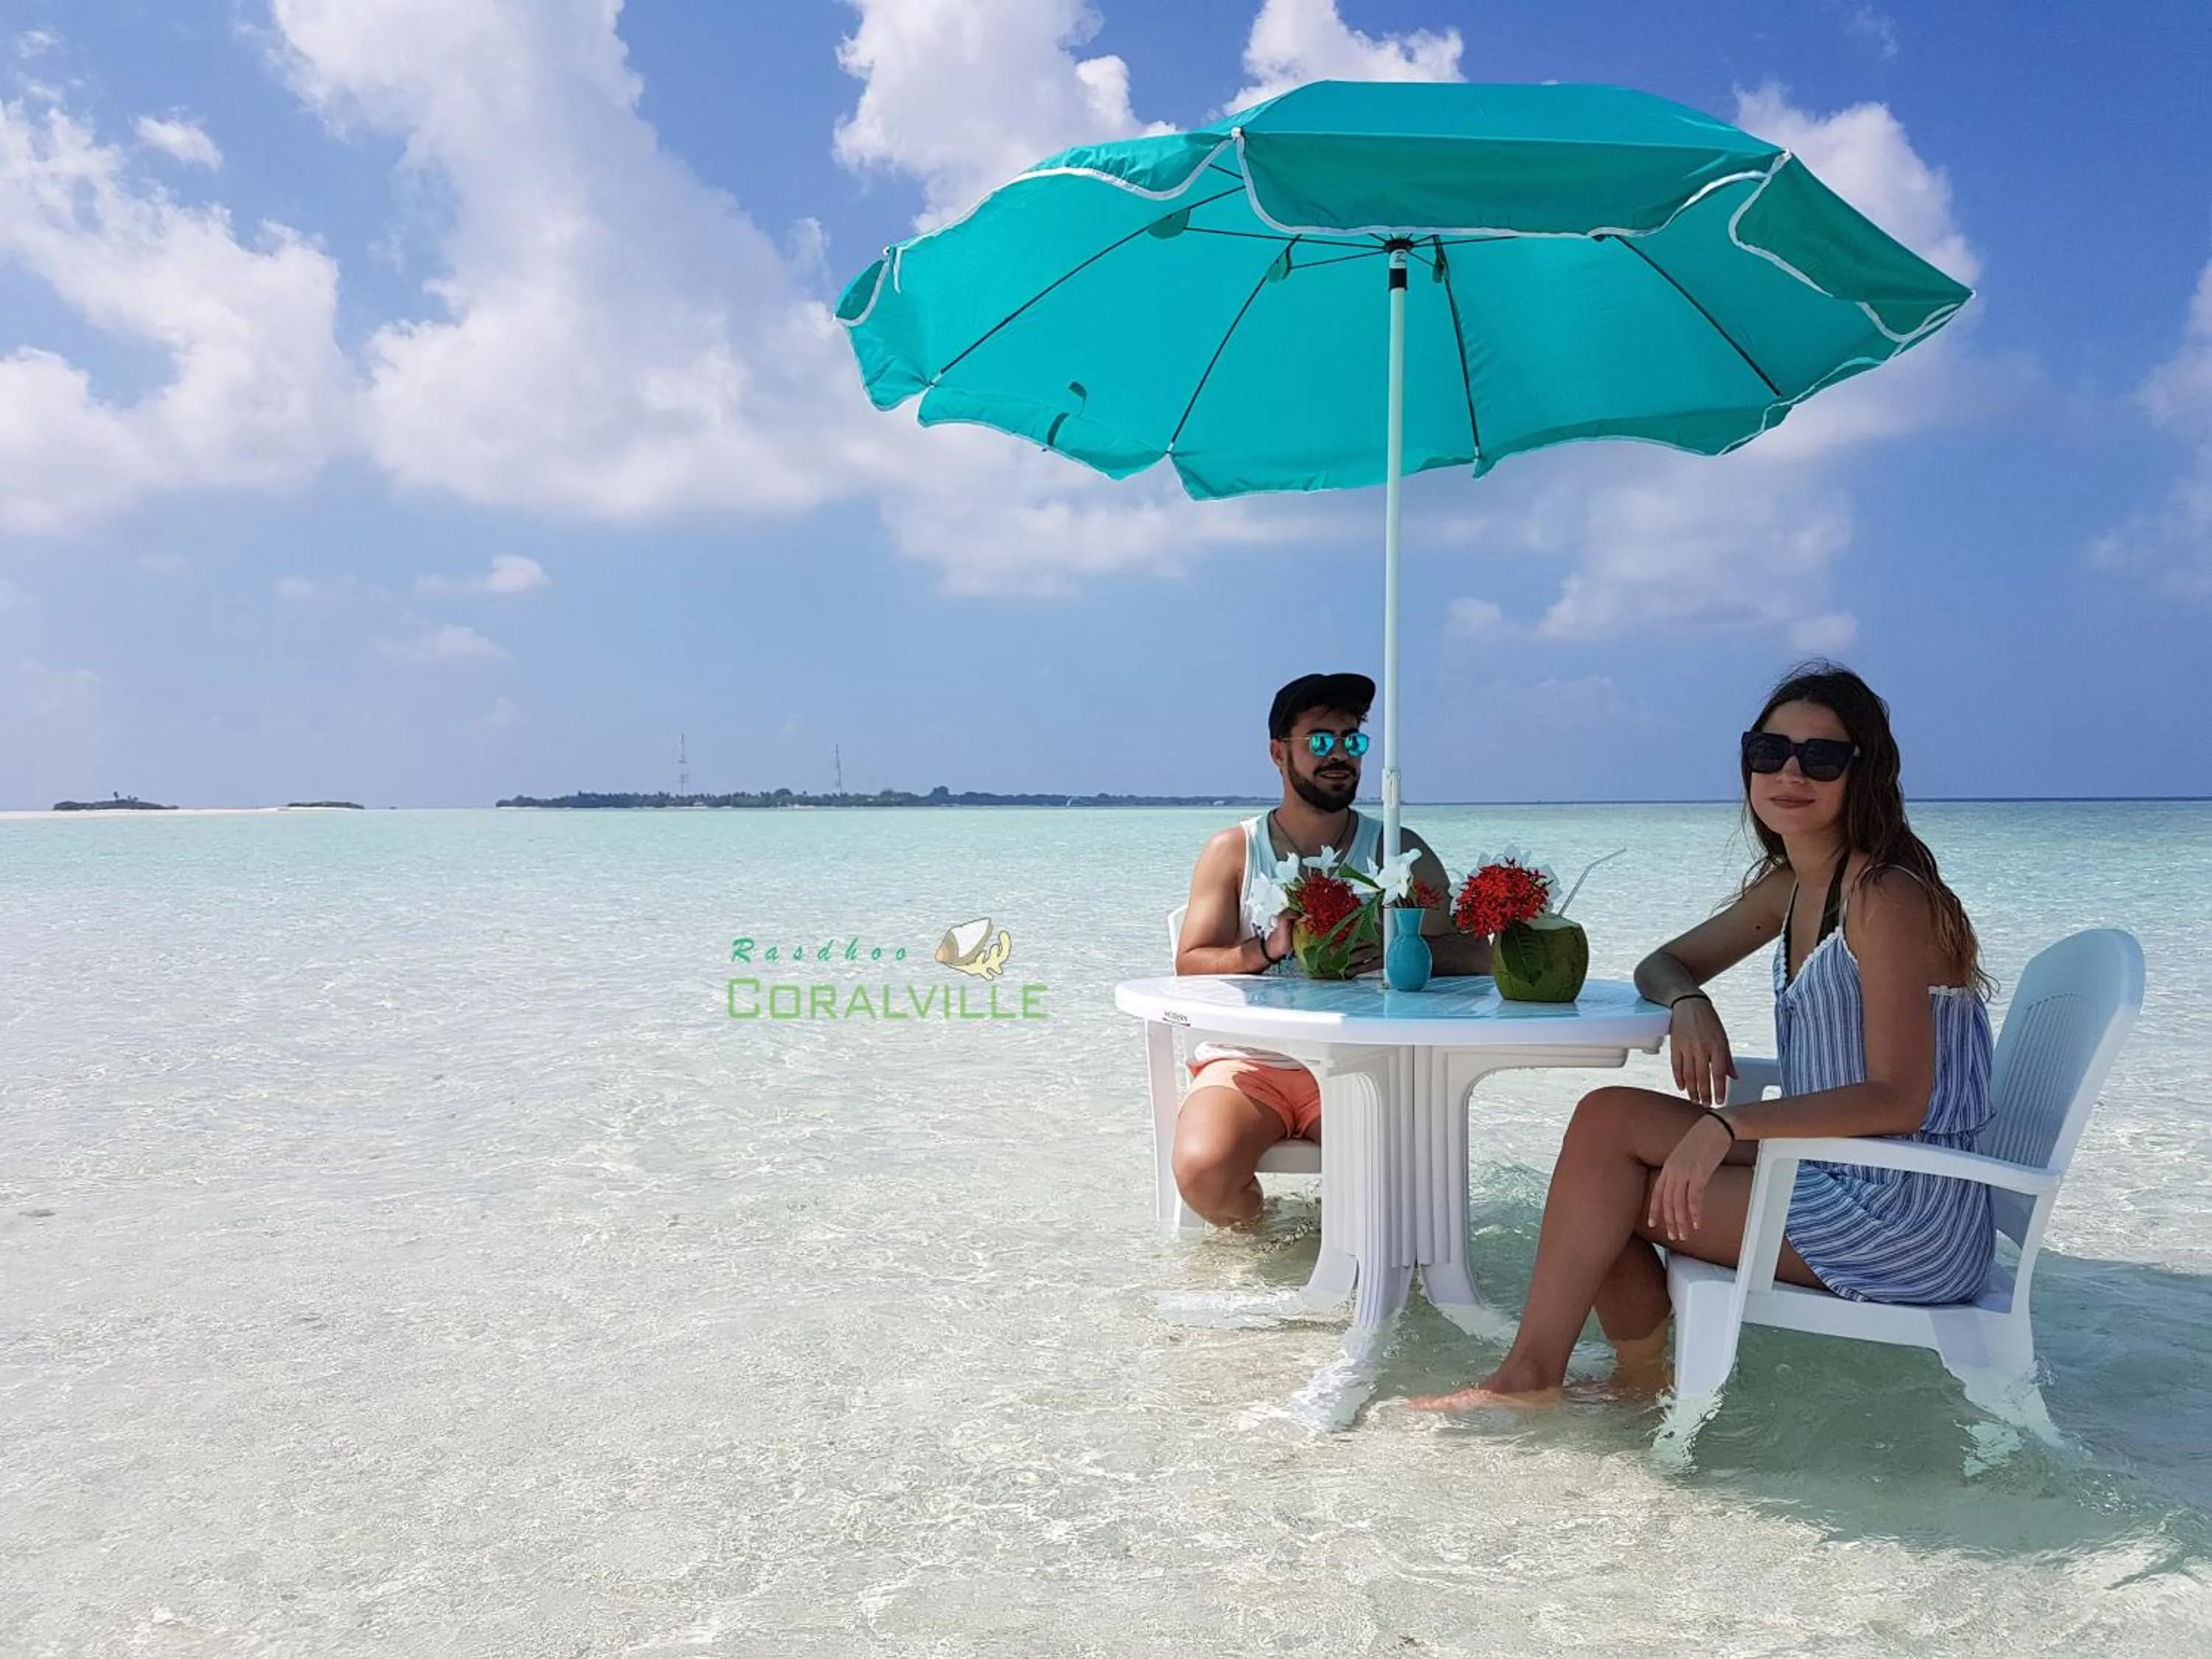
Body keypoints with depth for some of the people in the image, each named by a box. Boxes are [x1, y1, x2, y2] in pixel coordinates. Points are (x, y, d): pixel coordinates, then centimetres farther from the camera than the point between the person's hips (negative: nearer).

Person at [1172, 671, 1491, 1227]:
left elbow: (1475, 954, 1)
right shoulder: (1233, 851, 6)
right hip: (1247, 1061, 0)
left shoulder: (1398, 851, 8)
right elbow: (1190, 966, -2)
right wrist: (1268, 948, -21)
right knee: (1203, 1169, -30)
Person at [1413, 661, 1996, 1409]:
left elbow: (1898, 1100, -21)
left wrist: (1731, 1124, -27)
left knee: (1609, 1124, -12)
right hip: (1831, 1175, 8)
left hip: (1902, 1218, -8)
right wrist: (1688, 1001, -6)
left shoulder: (1886, 897, -16)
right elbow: (1663, 962, 18)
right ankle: (1640, 1378, 6)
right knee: (1608, 1118, -3)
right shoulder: (1786, 886, 9)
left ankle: (1530, 1376, 1)